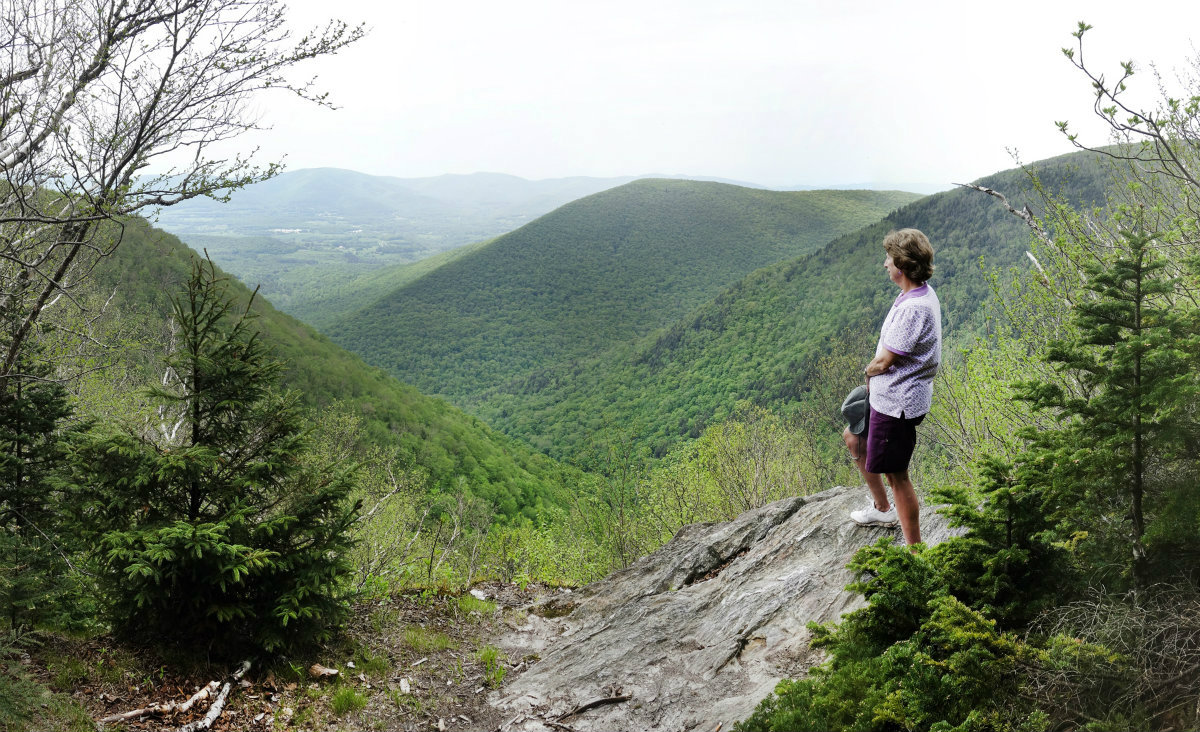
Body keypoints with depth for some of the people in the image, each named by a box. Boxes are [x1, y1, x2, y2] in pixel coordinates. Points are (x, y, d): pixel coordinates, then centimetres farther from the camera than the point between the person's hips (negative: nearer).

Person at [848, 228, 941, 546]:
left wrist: (869, 370, -2)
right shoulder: (923, 294, 4)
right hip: (888, 396, 11)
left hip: (897, 403, -11)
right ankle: (882, 508, 44)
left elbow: (885, 361, -22)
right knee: (855, 442, 26)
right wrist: (876, 367, 2)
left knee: (896, 474, 1)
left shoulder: (913, 308, -28)